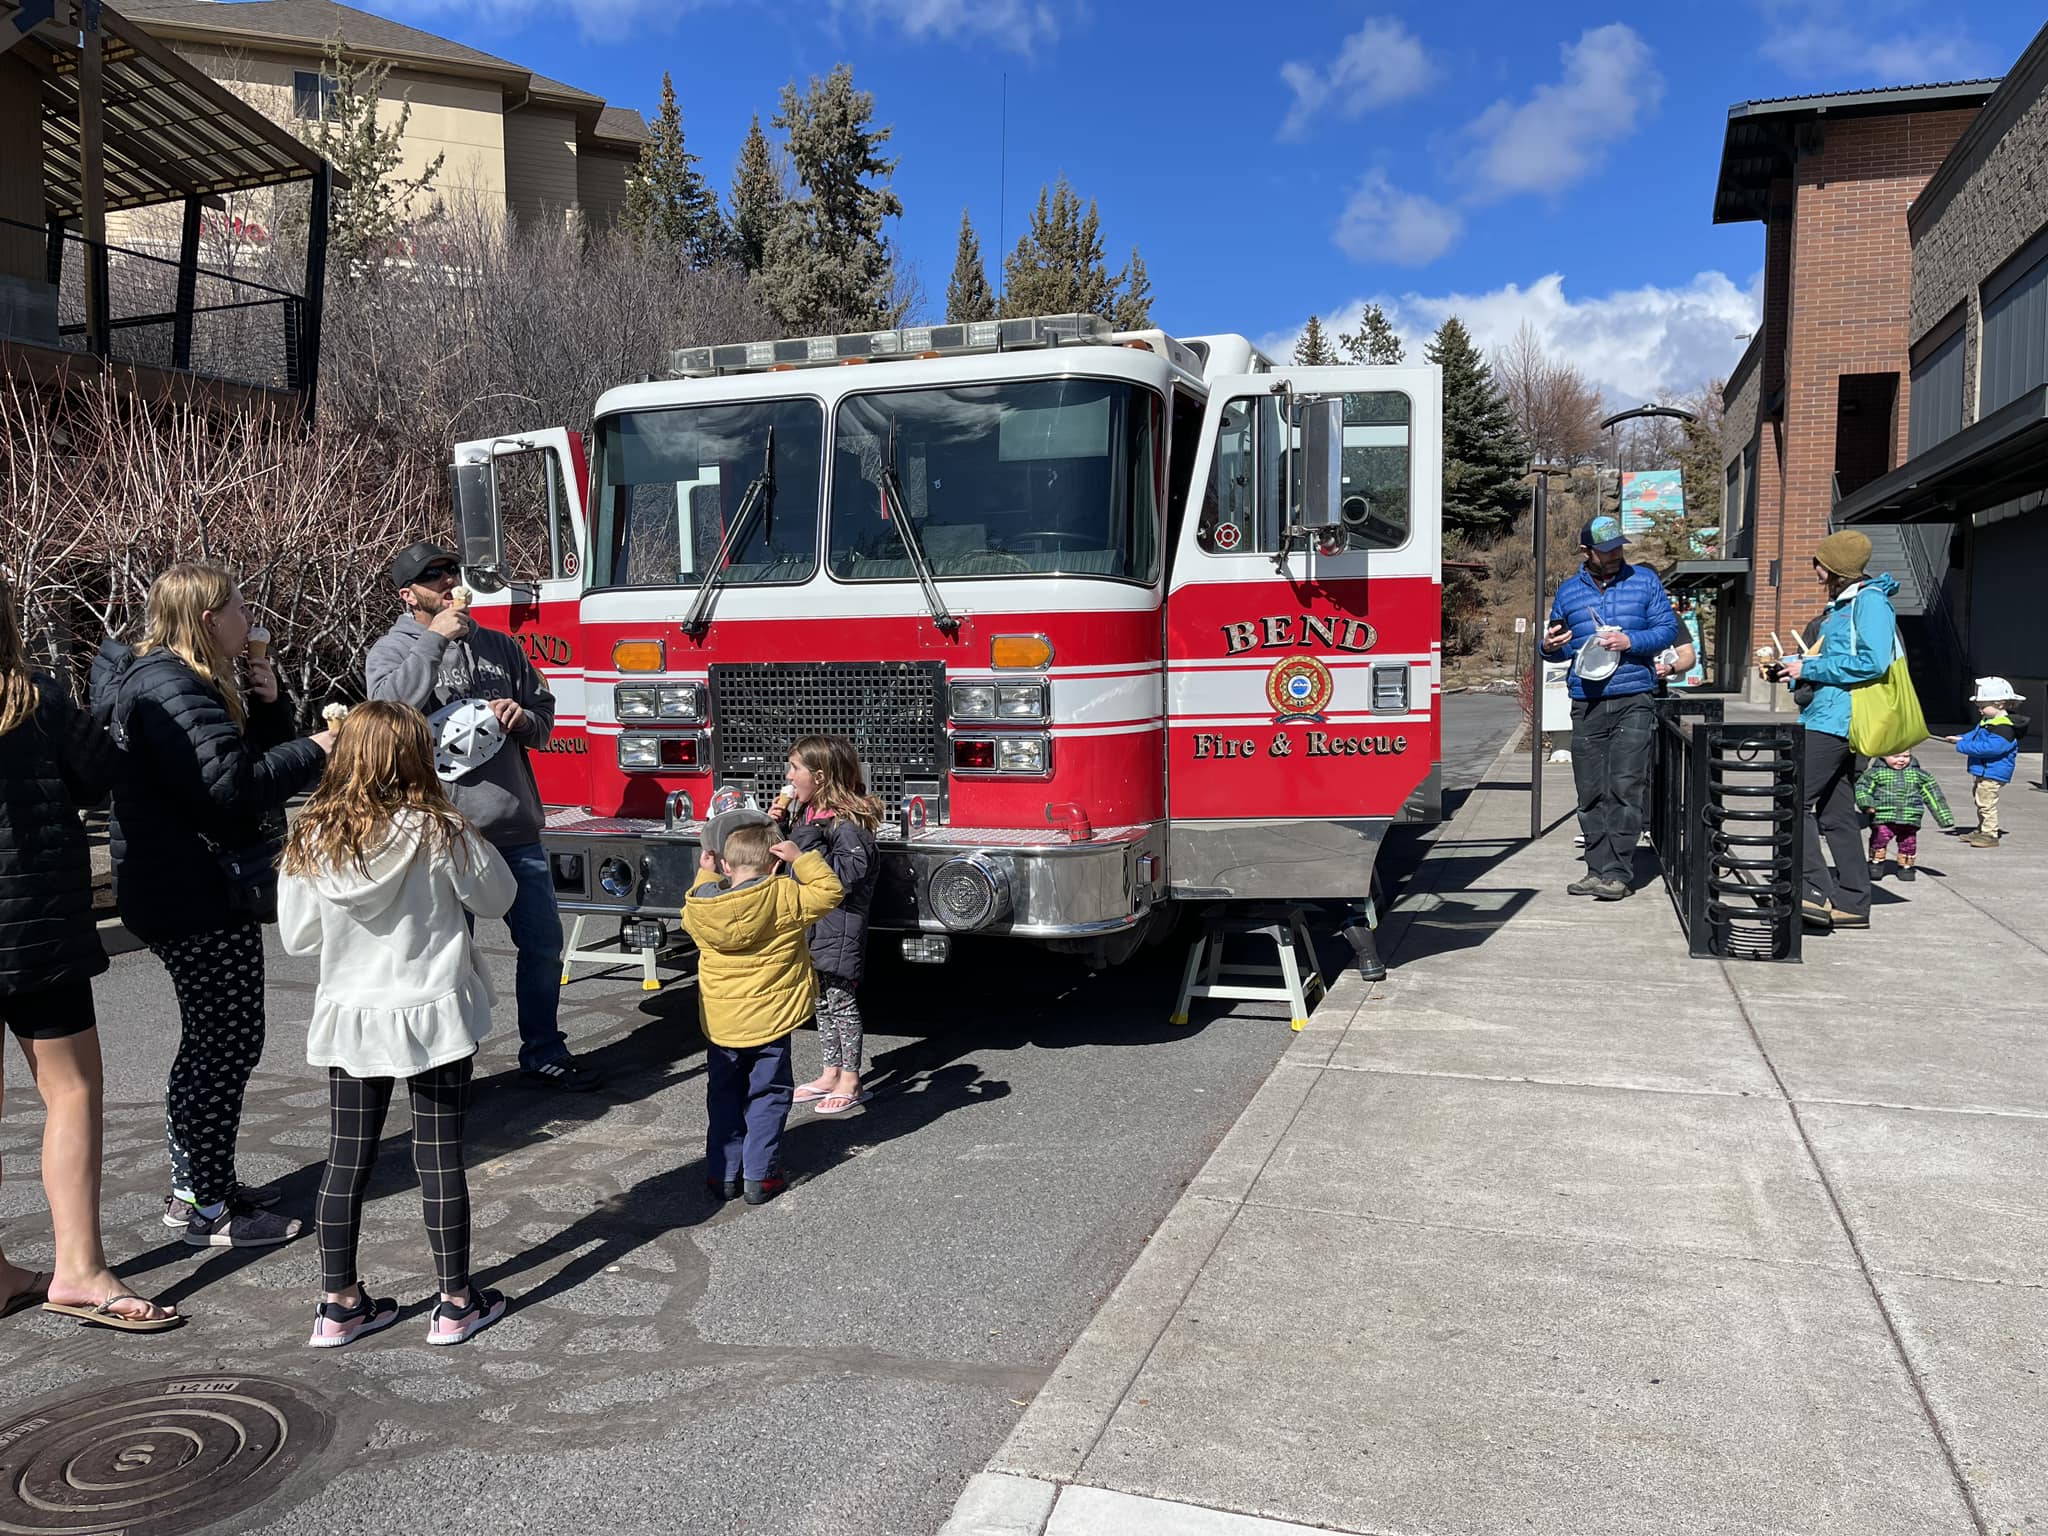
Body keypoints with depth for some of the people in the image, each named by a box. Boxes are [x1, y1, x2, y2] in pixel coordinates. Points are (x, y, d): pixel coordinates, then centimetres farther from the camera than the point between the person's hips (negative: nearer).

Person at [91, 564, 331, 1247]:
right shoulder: (170, 690, -19)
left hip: (205, 890, 11)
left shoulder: (198, 683, 15)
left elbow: (254, 754, 17)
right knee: (229, 1043, -4)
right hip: (201, 899, -11)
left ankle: (196, 1187, 30)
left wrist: (269, 704, 1)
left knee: (211, 1041, 18)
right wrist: (315, 751, -18)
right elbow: (229, 785, -27)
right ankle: (204, 1209, 5)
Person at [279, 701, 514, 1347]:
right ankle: (455, 1303, 15)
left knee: (345, 1163, 13)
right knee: (440, 1160, 6)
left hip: (350, 1021, 3)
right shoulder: (441, 834, -15)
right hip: (434, 1018, -3)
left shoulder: (312, 842, -5)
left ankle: (338, 1305, 22)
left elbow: (296, 936, 4)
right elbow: (497, 897, -1)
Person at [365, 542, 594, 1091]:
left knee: (543, 941, 9)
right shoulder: (392, 650, -1)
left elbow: (544, 717, 16)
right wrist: (433, 640, -21)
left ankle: (544, 1054, 23)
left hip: (517, 829, 5)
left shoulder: (499, 646, 12)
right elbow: (391, 706, -21)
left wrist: (523, 717, -6)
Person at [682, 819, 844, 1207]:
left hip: (720, 1025, 3)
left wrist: (706, 874, 21)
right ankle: (759, 1177, 9)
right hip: (769, 1022, -3)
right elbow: (830, 892, -6)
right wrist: (801, 858, -5)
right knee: (767, 1098, 10)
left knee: (724, 1098, 17)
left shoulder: (700, 905, -6)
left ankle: (722, 1175, 22)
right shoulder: (785, 898, -16)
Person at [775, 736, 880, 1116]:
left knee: (841, 1001, 2)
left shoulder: (848, 823, -21)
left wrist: (809, 840, -31)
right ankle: (830, 1073, 29)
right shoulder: (804, 812, 6)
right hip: (810, 924, 9)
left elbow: (843, 875, -28)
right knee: (821, 1001, 17)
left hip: (839, 927, -9)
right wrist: (777, 824, 1)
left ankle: (850, 1081, 15)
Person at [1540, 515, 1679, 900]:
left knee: (1626, 786, -11)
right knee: (1591, 791, 2)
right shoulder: (1568, 590, 13)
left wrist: (1630, 641, -13)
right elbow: (1556, 647, 20)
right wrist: (1549, 647, -4)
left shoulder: (1644, 580, 8)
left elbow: (1668, 628, 4)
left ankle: (1619, 872, -9)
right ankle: (1598, 869, 8)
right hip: (1586, 705, 3)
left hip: (1633, 700, -3)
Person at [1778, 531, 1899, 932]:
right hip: (1827, 716, 11)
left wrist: (1810, 669, -16)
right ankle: (1851, 902, 17)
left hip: (1837, 718, -11)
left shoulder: (1869, 600, -11)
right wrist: (1796, 668, 9)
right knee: (1836, 813, 12)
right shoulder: (1840, 604, 19)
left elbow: (1873, 661, -22)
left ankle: (1816, 892, -14)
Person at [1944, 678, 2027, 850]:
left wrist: (1963, 746, -26)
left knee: (1987, 804, -8)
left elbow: (1990, 747, -31)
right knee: (1981, 803, 21)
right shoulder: (1988, 722, 11)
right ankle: (1982, 830, 32)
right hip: (1981, 772, 11)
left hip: (1992, 773, -11)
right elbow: (1976, 735, 27)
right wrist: (1961, 739, 9)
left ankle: (1990, 834, -3)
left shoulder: (2005, 727, -23)